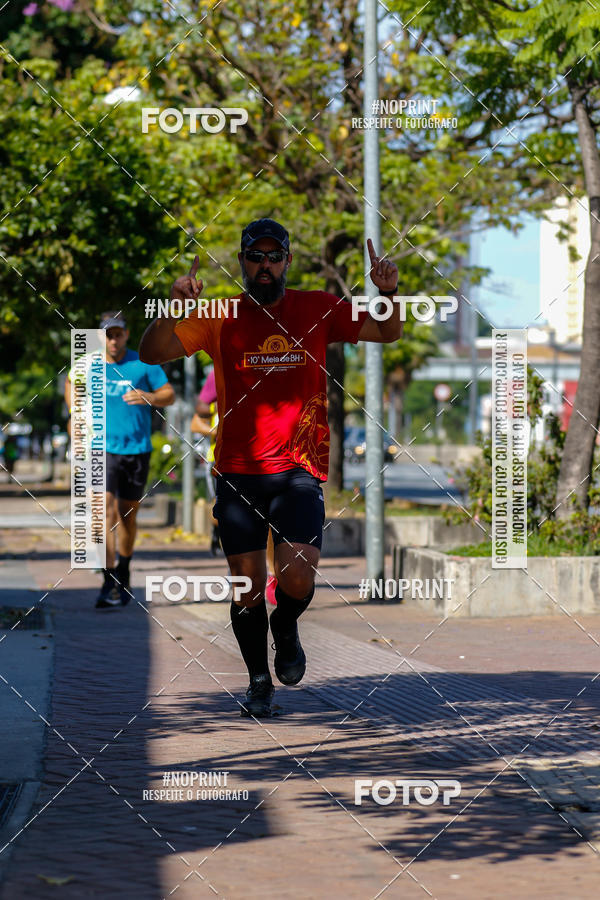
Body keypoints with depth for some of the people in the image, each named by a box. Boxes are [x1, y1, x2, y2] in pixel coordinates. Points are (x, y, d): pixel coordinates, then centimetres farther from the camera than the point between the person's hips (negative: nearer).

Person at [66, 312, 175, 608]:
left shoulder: (143, 364, -1)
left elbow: (169, 394, 0)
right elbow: (71, 381, 23)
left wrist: (148, 397, -20)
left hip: (137, 450, 1)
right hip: (103, 450, -1)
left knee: (128, 515, 12)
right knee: (106, 511, -16)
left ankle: (124, 574, 35)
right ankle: (109, 584, -22)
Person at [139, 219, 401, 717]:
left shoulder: (317, 309, 4)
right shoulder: (220, 317, 2)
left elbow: (388, 333, 8)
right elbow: (153, 354, -5)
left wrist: (388, 293, -13)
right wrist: (173, 306, -23)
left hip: (299, 469, -1)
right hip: (238, 470, 1)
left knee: (297, 577, -16)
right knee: (247, 585, 3)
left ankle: (286, 625, 19)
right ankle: (259, 680, 24)